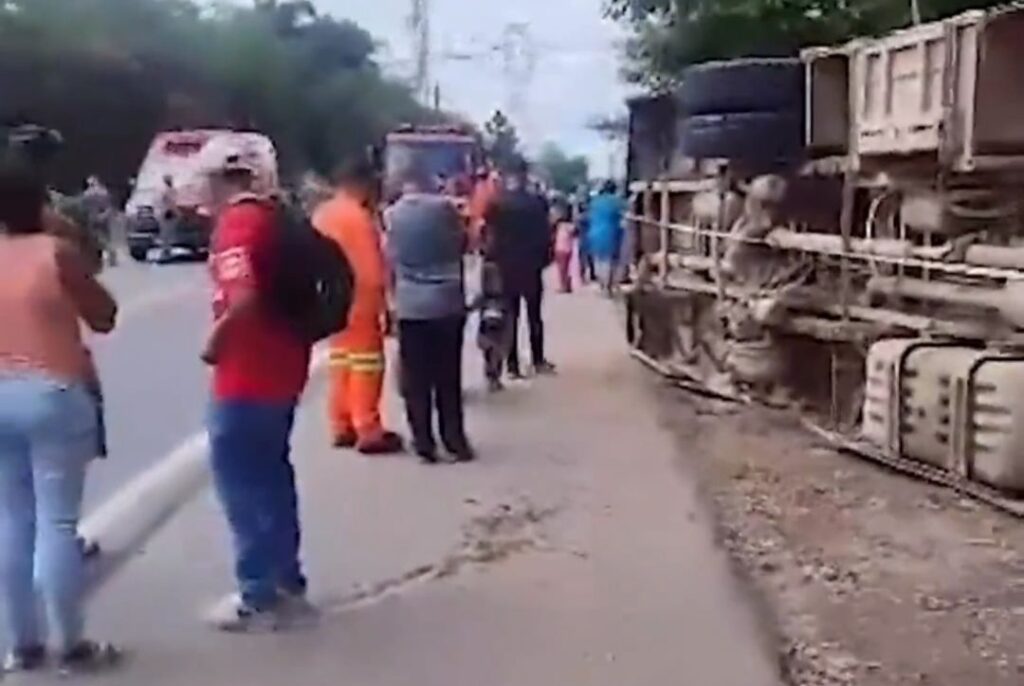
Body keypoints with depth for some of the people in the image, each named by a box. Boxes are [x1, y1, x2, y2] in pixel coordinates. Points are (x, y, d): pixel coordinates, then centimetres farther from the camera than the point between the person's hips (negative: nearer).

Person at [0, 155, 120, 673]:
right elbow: (104, 317, -1)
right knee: (58, 521, -1)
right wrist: (82, 268, 9)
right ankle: (72, 646, 6)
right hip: (53, 395, -5)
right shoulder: (57, 254, -9)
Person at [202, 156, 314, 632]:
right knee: (271, 475, 18)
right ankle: (288, 584, 26)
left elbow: (243, 298, -29)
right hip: (283, 367, 9)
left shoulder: (235, 224, -17)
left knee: (241, 483, 0)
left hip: (247, 374, -9)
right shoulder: (275, 216, 11)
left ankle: (259, 598, 7)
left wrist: (214, 341, -15)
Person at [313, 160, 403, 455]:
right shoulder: (359, 217, -16)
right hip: (361, 301, -8)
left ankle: (342, 427, 19)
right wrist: (383, 303, -12)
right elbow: (372, 269, -18)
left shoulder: (321, 215, 9)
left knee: (341, 363, 14)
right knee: (366, 367, -2)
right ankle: (369, 432, 1)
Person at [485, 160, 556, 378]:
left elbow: (491, 235, -5)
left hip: (506, 267, 1)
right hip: (532, 266, -1)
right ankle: (538, 361, 17)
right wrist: (544, 259, 3)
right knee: (534, 315, 12)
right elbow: (545, 235, -8)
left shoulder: (497, 204, -6)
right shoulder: (537, 202, -8)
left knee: (510, 316, 6)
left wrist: (496, 260, 4)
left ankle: (513, 365, 4)